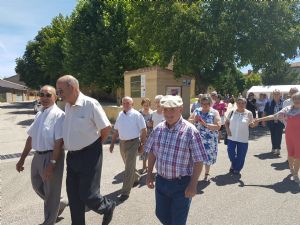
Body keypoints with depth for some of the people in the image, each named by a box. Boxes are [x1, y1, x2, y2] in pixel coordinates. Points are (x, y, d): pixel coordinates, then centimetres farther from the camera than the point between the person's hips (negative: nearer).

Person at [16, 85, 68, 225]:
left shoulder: (58, 115, -18)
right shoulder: (39, 114, 8)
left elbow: (59, 142, -23)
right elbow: (31, 138, 13)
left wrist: (52, 163, -25)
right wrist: (22, 159, 15)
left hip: (52, 156, -8)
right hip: (38, 156, 8)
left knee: (51, 191, 11)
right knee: (37, 186, 24)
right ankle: (59, 203, 48)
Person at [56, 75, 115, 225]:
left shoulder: (90, 104, -17)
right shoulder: (67, 106, 5)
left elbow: (106, 128, -12)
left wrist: (94, 145, 0)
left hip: (89, 155, -7)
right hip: (72, 156, 7)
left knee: (88, 196, 1)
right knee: (73, 196, 15)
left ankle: (108, 207, 32)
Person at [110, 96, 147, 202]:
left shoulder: (136, 114, -10)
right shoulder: (120, 114, 7)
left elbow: (144, 130, -9)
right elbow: (116, 130, 13)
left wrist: (142, 145, -11)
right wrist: (112, 143, 10)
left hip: (133, 143, -6)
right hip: (122, 143, 6)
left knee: (129, 168, -4)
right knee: (129, 165, 22)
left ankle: (125, 192, 6)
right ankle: (135, 179, 48)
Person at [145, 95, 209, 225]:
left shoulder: (190, 131, -18)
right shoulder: (158, 129, -2)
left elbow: (198, 161, -15)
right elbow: (152, 153, 8)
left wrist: (193, 185, -15)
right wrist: (149, 174, 7)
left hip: (181, 184, -4)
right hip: (161, 181, 5)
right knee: (161, 214, 23)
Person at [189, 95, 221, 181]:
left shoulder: (214, 112, -5)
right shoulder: (197, 111, 4)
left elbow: (218, 126, -14)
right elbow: (189, 121, 8)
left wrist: (205, 124, -22)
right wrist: (194, 120, -13)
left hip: (209, 140, -2)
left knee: (208, 156, 11)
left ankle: (207, 174, 34)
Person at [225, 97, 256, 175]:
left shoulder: (248, 113, -4)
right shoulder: (232, 112, 1)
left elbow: (252, 125, 3)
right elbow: (226, 122, 10)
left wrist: (253, 124, -19)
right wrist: (227, 130, -5)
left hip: (243, 138, -1)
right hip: (231, 137, 2)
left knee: (240, 156, 5)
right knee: (230, 153, 4)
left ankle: (237, 169, 27)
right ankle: (233, 165, 34)